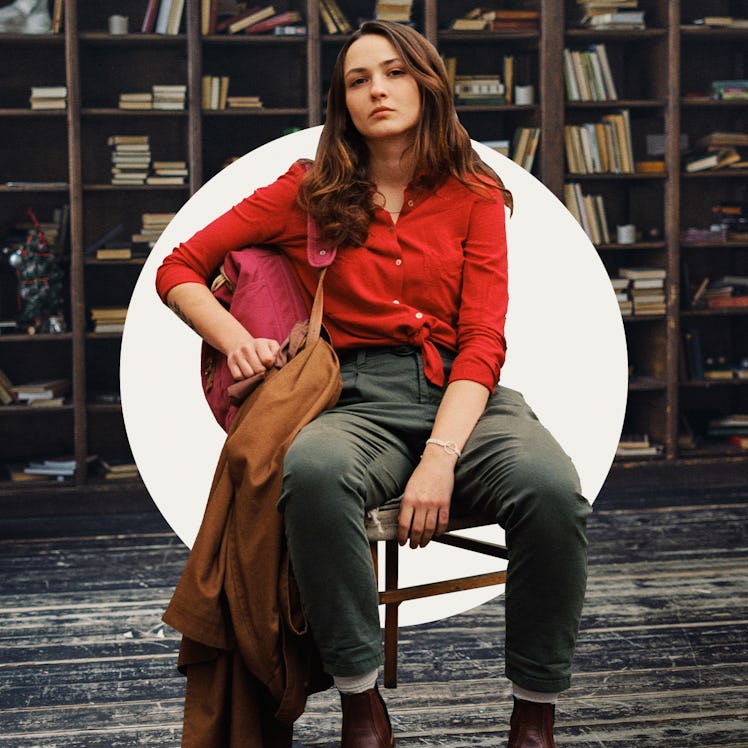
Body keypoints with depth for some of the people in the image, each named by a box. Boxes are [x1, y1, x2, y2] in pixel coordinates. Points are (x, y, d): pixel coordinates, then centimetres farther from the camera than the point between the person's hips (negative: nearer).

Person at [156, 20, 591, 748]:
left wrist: (440, 457, -17)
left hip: (465, 394, 1)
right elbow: (178, 270, 16)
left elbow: (483, 340, 0)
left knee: (552, 488, -34)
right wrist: (235, 339, -6)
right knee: (311, 470, -38)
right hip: (359, 400, 0)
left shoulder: (474, 197, 11)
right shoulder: (308, 195, 12)